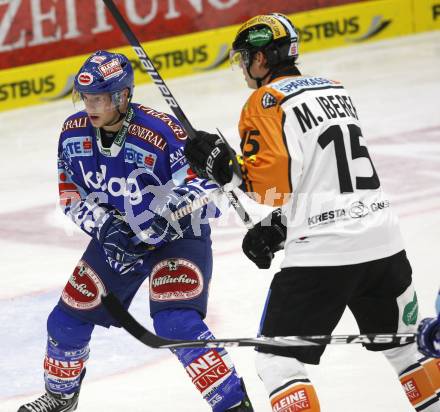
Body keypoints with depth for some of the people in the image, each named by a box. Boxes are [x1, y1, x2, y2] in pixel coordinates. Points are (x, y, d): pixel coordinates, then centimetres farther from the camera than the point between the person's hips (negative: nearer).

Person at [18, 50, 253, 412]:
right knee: (68, 320, 10)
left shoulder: (162, 132, -29)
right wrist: (102, 225, -17)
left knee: (177, 323, -26)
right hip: (117, 239, 6)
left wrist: (173, 210, -42)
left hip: (177, 237, -6)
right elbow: (71, 193, 0)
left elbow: (205, 182, -25)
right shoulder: (74, 134, -10)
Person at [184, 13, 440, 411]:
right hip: (383, 242, 7)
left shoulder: (267, 101, -5)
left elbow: (275, 179, -15)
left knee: (277, 359, 0)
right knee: (404, 345, 23)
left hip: (323, 252, -7)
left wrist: (222, 164, -7)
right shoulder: (335, 89, 18)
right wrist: (278, 225, 21)